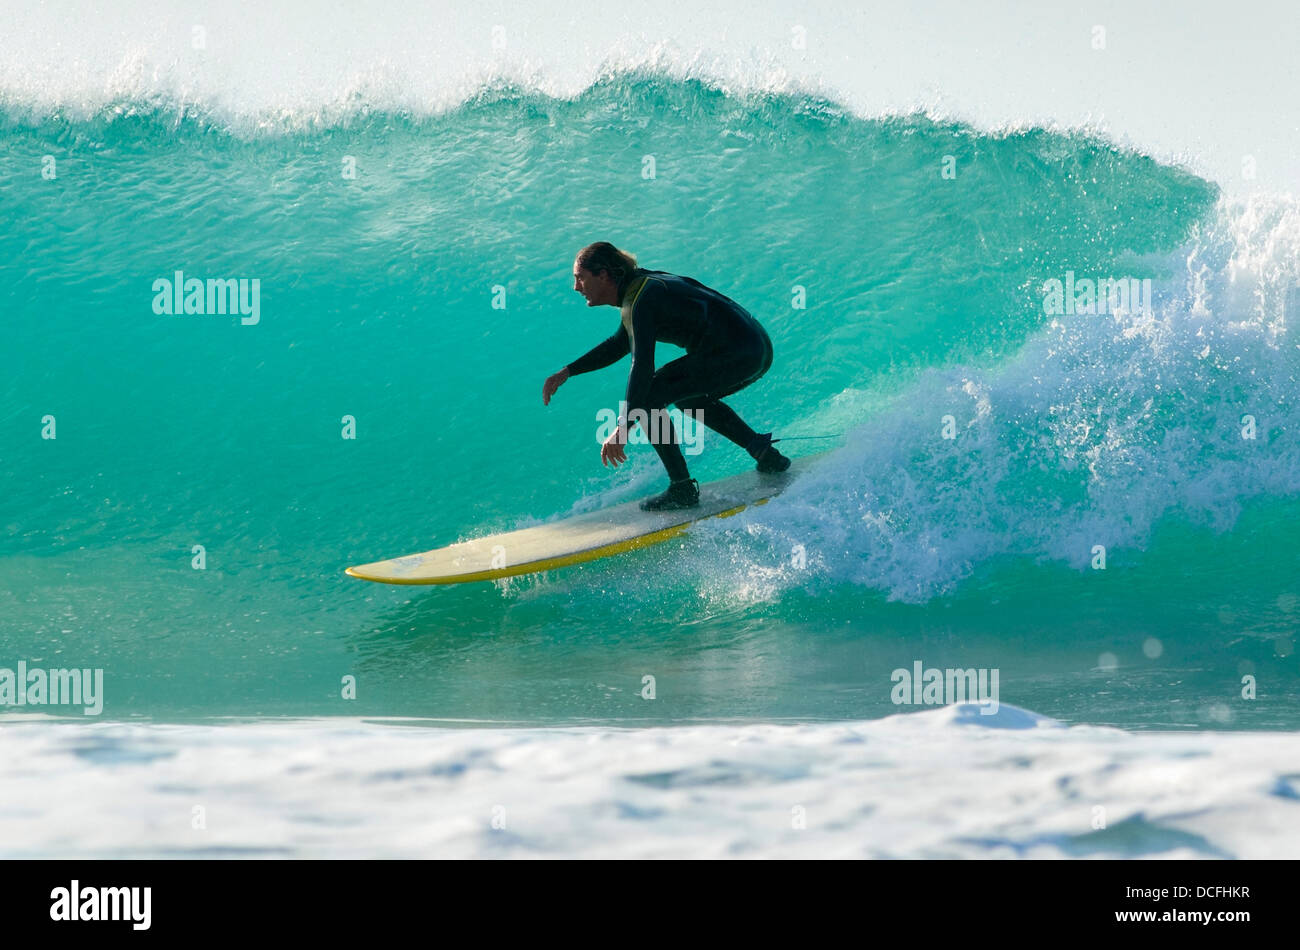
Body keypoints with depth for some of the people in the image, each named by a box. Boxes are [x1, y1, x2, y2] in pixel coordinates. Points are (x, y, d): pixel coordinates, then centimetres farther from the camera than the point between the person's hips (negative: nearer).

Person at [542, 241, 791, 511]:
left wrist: (624, 426, -28)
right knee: (686, 395, 33)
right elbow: (619, 344, 29)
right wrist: (566, 372, 24)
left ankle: (682, 489, -6)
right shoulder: (642, 284, 16)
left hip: (735, 354, -10)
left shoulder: (640, 300, -14)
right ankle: (765, 453, 29)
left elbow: (642, 365, -24)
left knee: (645, 396, -8)